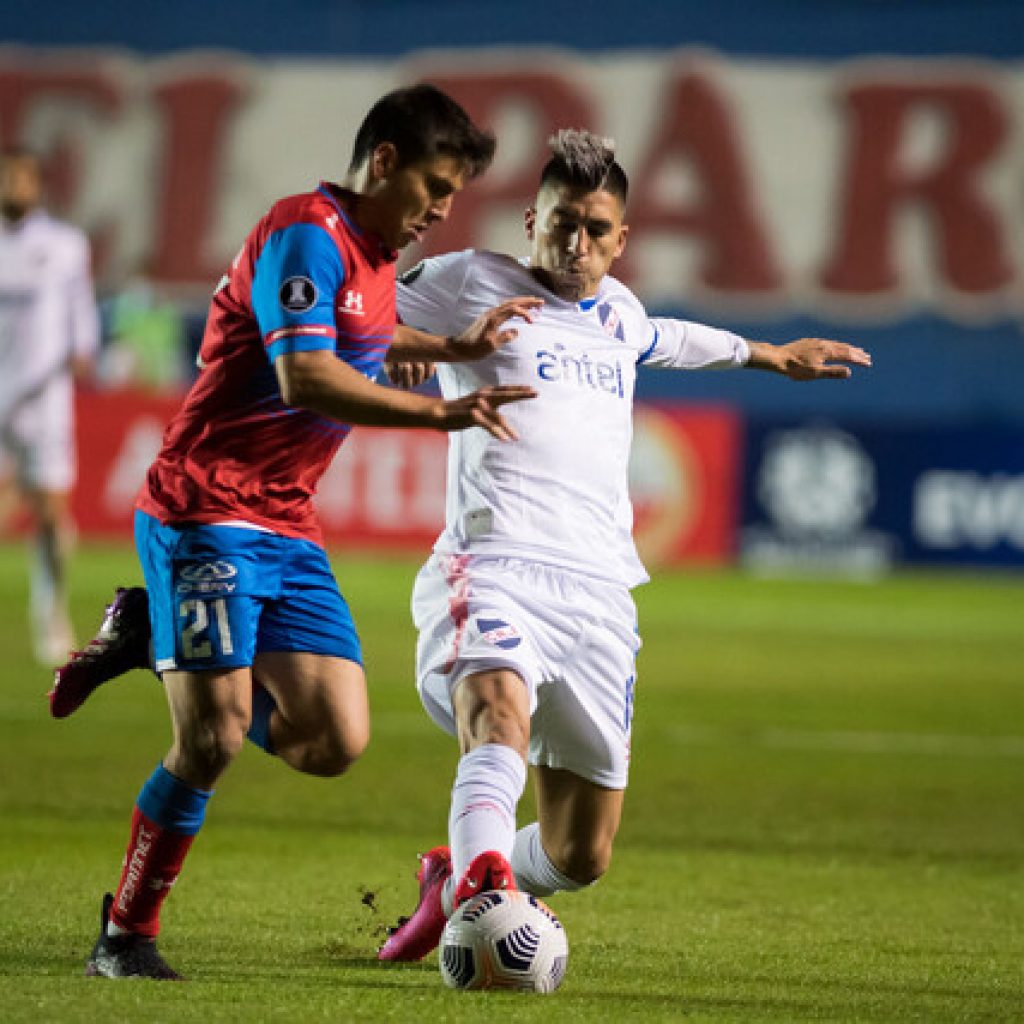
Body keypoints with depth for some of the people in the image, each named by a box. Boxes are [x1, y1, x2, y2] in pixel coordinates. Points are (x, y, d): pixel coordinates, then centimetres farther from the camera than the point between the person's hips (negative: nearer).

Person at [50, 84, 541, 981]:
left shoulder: (376, 257, 15)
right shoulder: (306, 234, -13)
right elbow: (306, 377, -25)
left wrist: (457, 346, 26)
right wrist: (443, 412, -29)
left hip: (288, 530, 9)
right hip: (205, 514, -9)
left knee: (335, 741, -3)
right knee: (213, 738, -14)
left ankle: (154, 637, 16)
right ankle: (127, 933, 4)